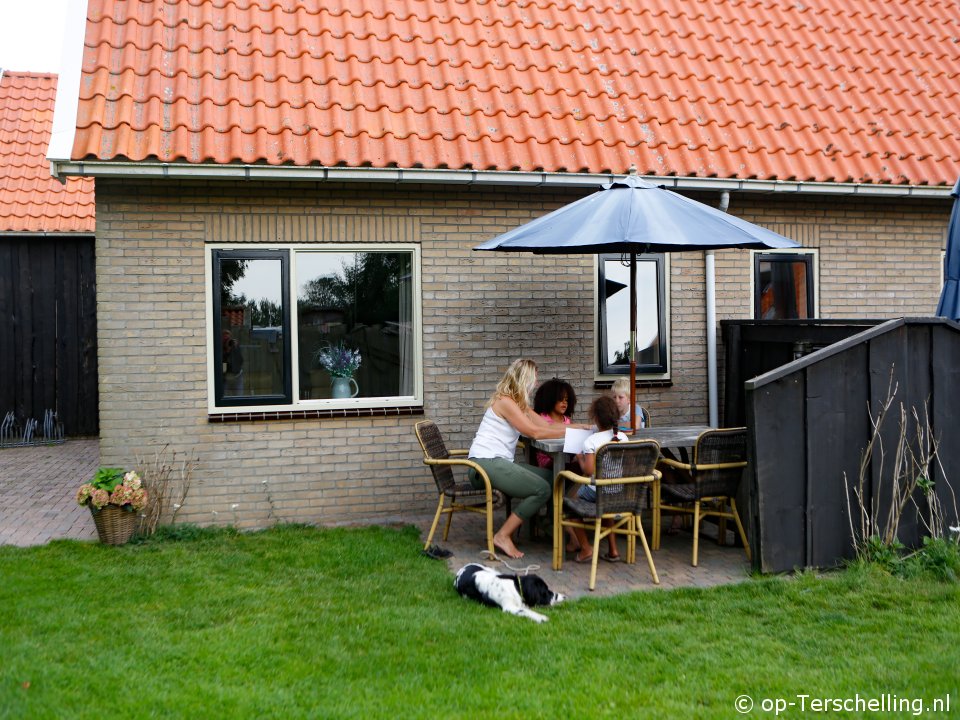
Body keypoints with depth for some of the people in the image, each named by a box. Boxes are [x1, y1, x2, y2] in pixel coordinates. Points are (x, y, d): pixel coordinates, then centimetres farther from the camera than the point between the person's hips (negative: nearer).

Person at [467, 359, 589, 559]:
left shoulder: (519, 403, 19)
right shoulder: (505, 401, -12)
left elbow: (547, 425, 14)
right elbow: (535, 432, -15)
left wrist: (583, 427, 8)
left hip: (499, 462, 10)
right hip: (485, 462, -10)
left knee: (550, 478, 2)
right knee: (542, 489, -18)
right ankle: (503, 536, -11)